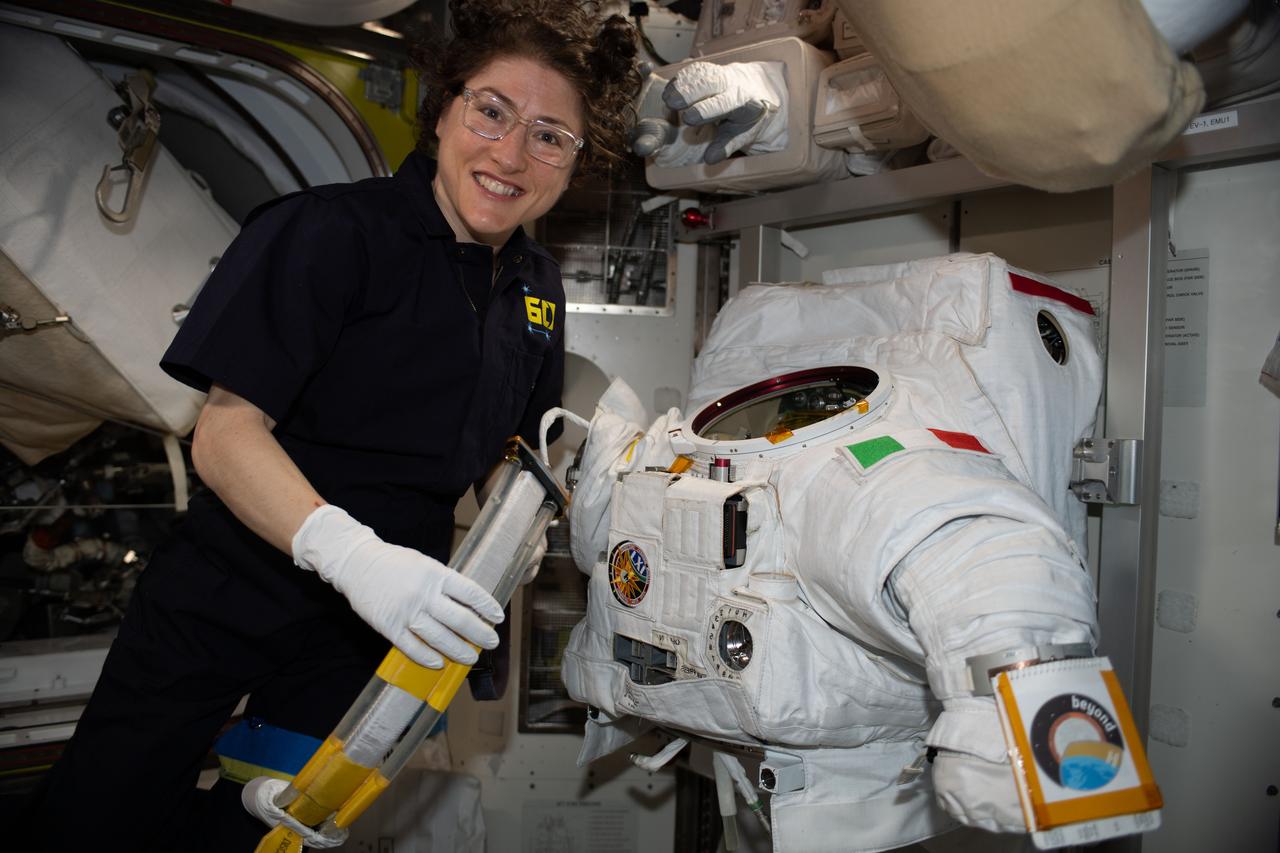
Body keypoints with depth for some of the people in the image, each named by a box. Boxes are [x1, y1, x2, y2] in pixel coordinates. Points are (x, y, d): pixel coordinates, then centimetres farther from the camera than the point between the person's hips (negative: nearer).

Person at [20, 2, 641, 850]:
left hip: (370, 629, 5)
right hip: (225, 600, -4)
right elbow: (224, 432, -21)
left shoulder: (539, 287, 5)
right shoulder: (329, 231, -16)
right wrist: (348, 551, -35)